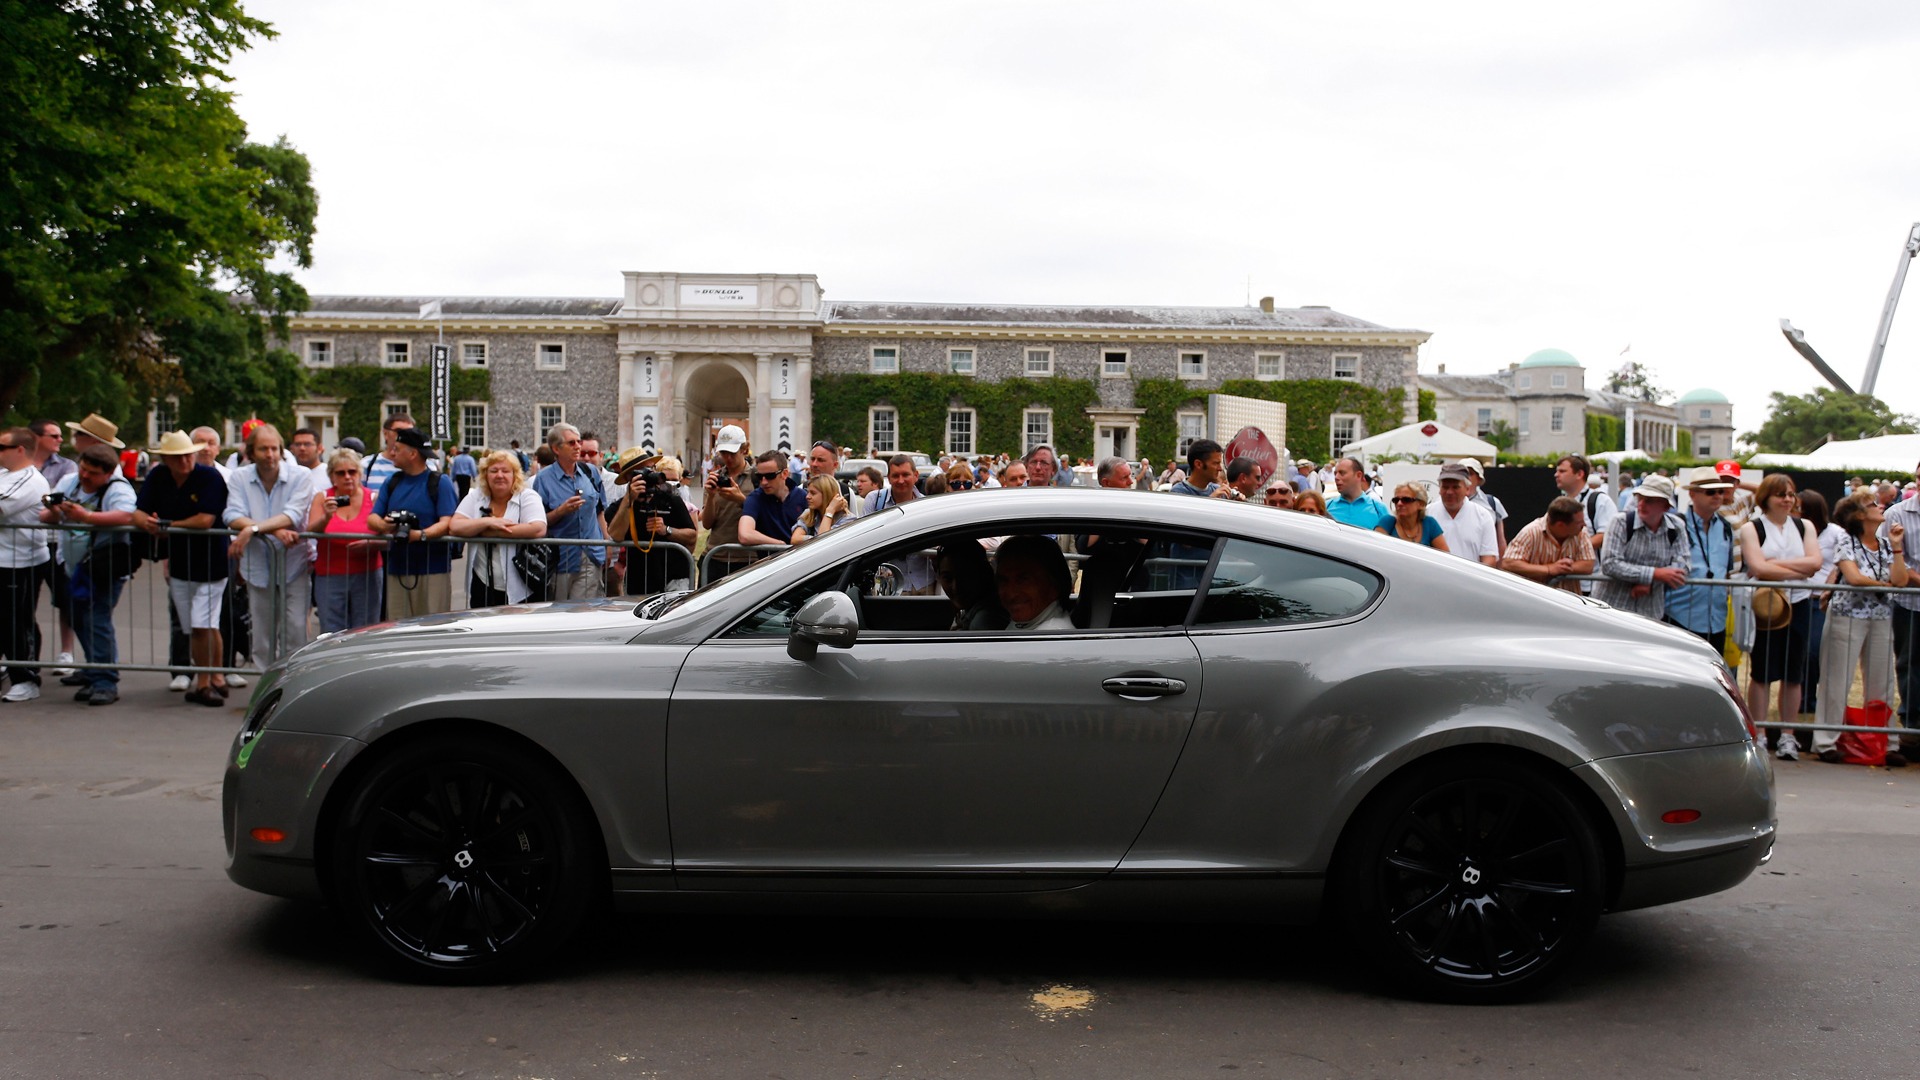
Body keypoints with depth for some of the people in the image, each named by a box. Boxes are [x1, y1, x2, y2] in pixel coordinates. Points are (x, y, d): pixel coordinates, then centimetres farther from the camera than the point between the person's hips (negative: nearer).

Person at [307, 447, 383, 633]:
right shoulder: (322, 498, 7)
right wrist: (326, 517, -24)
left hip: (366, 576, 0)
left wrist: (370, 544, -19)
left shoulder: (372, 499, 4)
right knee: (331, 635, -3)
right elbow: (309, 532, -6)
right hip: (329, 576, 0)